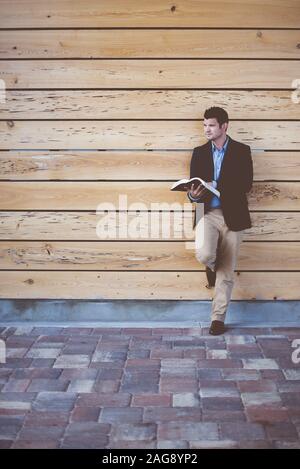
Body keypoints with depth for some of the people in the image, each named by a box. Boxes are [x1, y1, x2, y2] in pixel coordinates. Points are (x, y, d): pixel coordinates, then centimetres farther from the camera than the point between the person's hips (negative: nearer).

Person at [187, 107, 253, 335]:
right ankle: (212, 267, 14)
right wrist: (193, 195, -15)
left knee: (227, 271, 2)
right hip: (207, 213, 1)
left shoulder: (242, 151, 1)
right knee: (204, 254, -25)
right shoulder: (199, 152, 10)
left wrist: (216, 187, -17)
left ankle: (218, 318, 16)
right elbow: (194, 184, 9)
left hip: (232, 215, -1)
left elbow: (246, 184, -7)